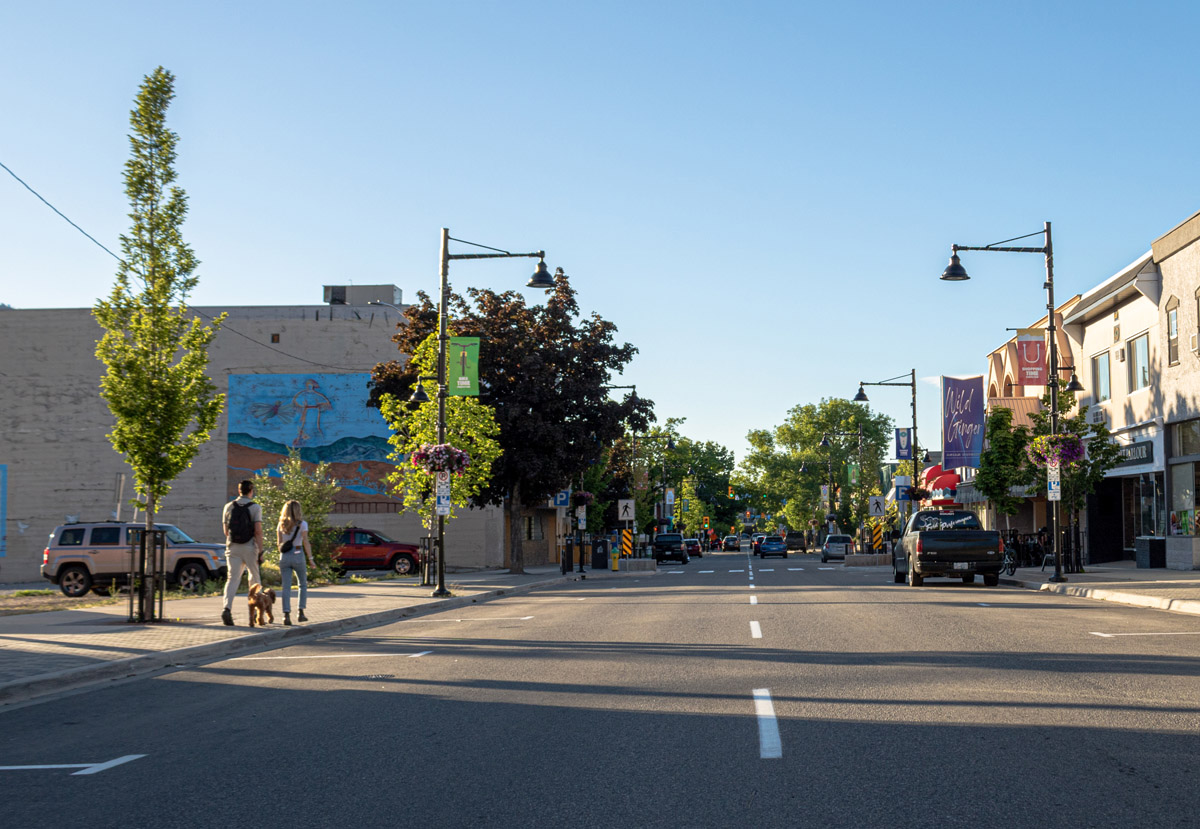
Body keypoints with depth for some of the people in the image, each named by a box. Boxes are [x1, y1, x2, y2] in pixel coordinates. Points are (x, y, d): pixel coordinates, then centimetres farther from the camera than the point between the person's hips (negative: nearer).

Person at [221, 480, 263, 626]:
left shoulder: (228, 507, 5)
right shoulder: (255, 508, -5)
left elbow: (226, 530, 12)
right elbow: (258, 531, -12)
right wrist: (260, 552, -10)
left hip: (233, 548, 2)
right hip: (250, 548, -2)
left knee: (232, 578, -4)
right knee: (254, 578, 14)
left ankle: (227, 608, -26)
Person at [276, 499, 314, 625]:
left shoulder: (281, 525, 6)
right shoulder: (302, 524, -6)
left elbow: (279, 543, 8)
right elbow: (306, 543, -10)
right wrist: (310, 558, -6)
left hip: (284, 557, 3)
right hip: (298, 555, -2)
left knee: (286, 587, 1)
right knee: (303, 585, 16)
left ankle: (286, 614, -11)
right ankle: (301, 612, 10)